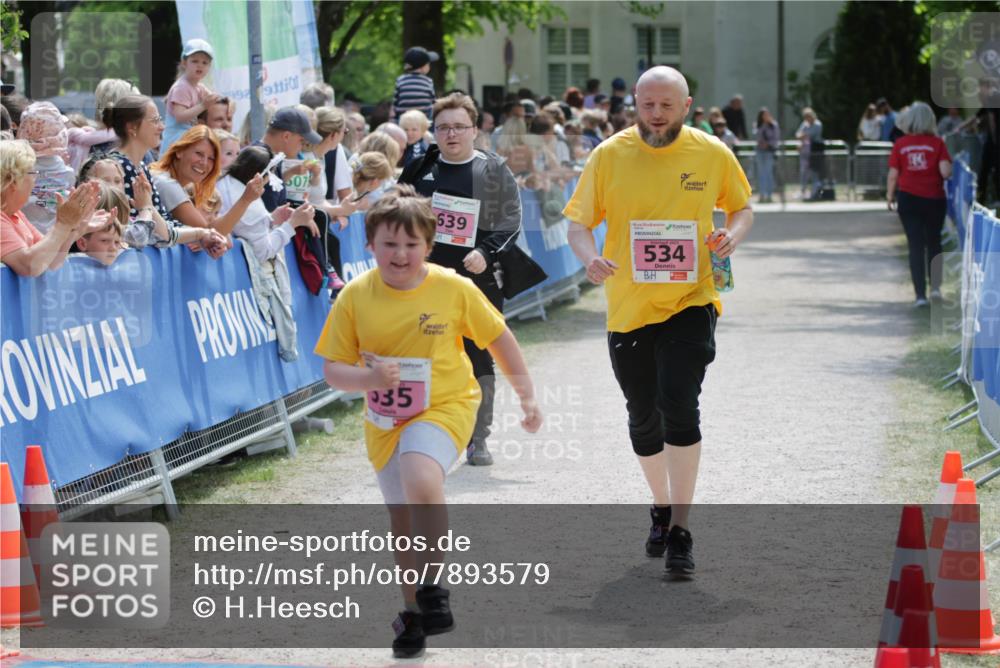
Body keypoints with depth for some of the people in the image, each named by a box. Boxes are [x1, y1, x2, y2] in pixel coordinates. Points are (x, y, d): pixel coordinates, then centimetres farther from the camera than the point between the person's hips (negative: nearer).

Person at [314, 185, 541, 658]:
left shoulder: (454, 289, -14)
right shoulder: (355, 297, -11)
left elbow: (498, 337, 0)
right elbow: (332, 369, -8)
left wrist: (527, 397, 2)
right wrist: (368, 377, -29)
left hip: (444, 407, -3)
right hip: (385, 420, 3)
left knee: (420, 481, -32)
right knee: (402, 518, 14)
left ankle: (433, 584, -13)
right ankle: (413, 611, 35)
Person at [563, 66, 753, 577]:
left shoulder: (713, 154, -1)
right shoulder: (609, 156, -3)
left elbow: (741, 207, 14)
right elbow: (578, 221, 1)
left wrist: (733, 234, -9)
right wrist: (589, 256, -21)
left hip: (690, 300, -2)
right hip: (627, 306, 2)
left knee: (679, 406, -18)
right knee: (643, 419, 12)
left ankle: (680, 530, -11)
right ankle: (661, 506, 38)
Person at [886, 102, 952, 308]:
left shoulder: (900, 144, -2)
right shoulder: (936, 142, -6)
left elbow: (893, 175, -2)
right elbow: (946, 172, -13)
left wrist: (890, 196, 13)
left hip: (908, 199, 0)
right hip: (934, 199, 0)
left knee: (916, 246, 4)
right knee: (934, 243, 19)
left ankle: (920, 294, -2)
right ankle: (935, 286, 13)